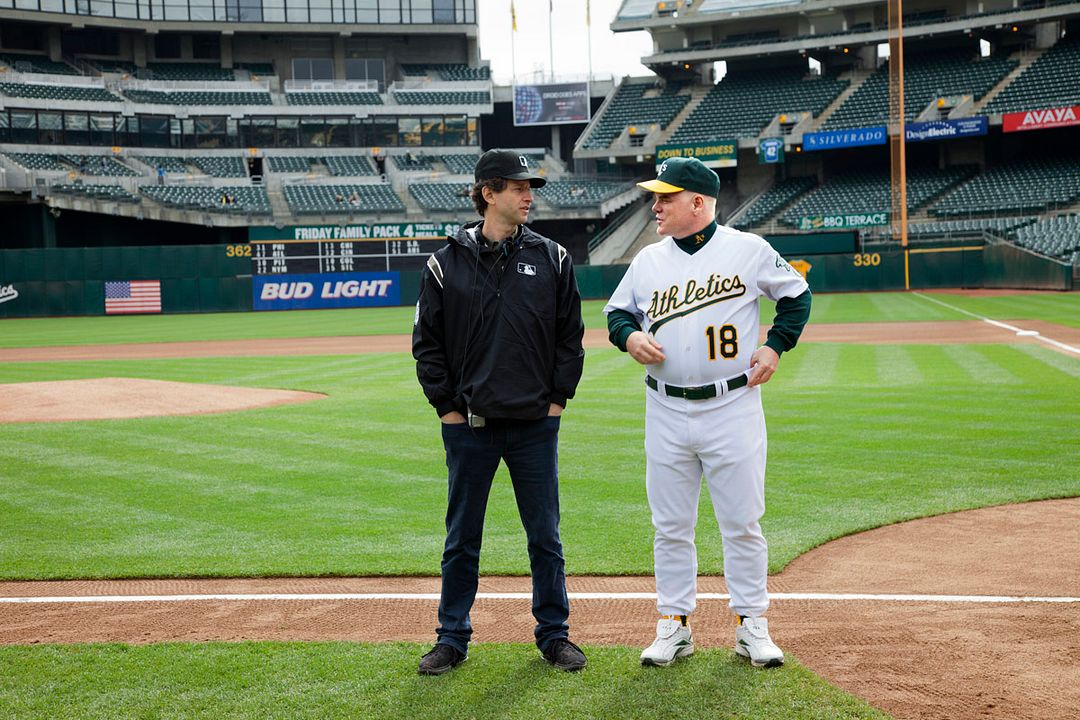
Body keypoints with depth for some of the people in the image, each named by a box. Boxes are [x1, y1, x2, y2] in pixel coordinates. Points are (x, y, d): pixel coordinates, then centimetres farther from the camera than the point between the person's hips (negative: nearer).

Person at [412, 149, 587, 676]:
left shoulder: (551, 258, 4)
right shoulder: (447, 263, -1)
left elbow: (570, 335, 8)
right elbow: (427, 342, 3)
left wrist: (558, 398, 3)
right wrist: (447, 406, -1)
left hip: (536, 423, 1)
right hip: (469, 425, -1)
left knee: (545, 536, 8)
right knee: (461, 538, 8)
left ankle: (554, 635, 21)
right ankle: (452, 639, 19)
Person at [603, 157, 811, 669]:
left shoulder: (748, 250, -2)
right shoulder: (647, 260, 8)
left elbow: (796, 296, 8)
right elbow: (617, 311, 18)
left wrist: (775, 347, -4)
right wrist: (630, 336, -4)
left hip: (733, 408, -3)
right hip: (666, 413, 3)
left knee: (742, 523, 2)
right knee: (670, 526, 7)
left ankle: (751, 626, 14)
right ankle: (674, 625, 17)